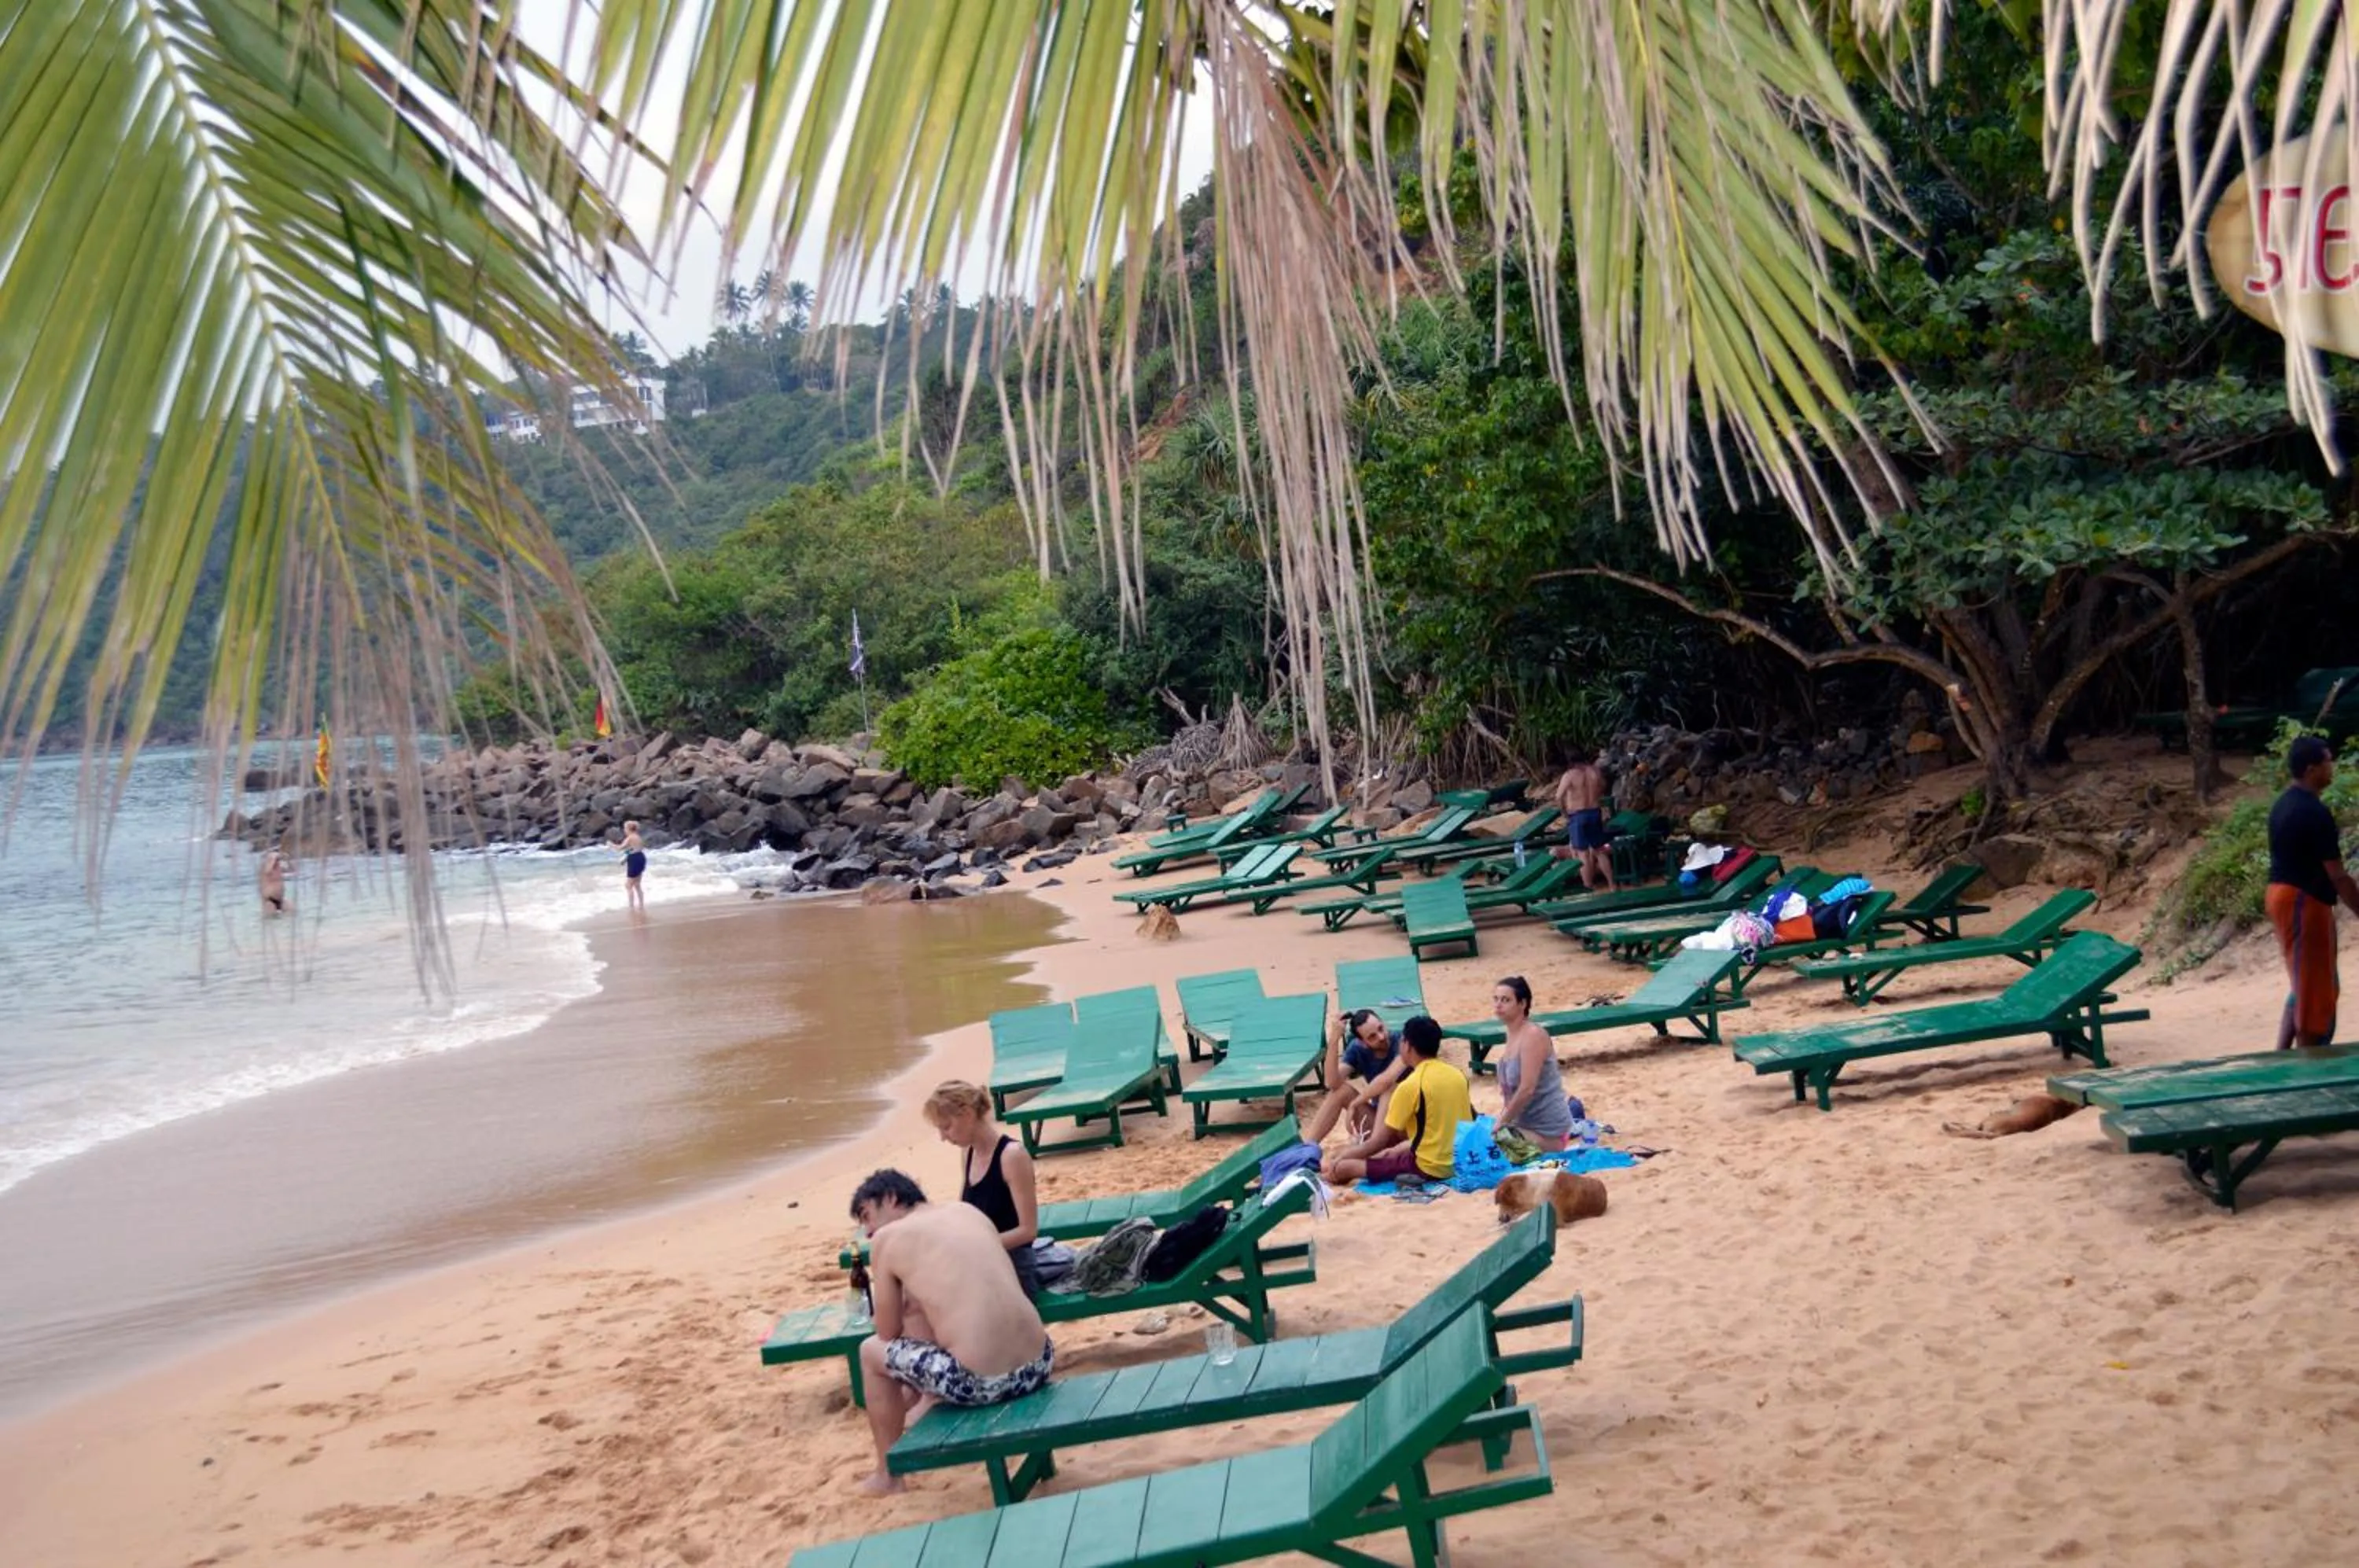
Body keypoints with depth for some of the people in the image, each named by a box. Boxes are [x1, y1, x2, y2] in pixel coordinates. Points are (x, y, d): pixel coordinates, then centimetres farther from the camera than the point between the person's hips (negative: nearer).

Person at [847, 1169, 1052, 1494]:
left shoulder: (886, 1238, 2)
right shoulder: (968, 1210, 18)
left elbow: (888, 1334, 9)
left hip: (980, 1381, -6)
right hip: (1039, 1362, 6)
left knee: (871, 1351, 21)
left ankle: (888, 1477, 31)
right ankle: (928, 1406, 56)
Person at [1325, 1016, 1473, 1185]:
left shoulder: (1410, 1085, -15)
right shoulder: (1457, 1075, 5)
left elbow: (1379, 1142, -10)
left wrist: (1341, 1158, 5)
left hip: (1428, 1169, -7)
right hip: (1459, 1162, 7)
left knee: (1340, 1168, -6)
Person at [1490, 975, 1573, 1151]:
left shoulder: (1533, 1035, -20)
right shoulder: (1513, 1035, 7)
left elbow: (1527, 1089, -23)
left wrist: (1501, 1124, -15)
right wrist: (1499, 1121, 6)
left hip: (1546, 1130, -9)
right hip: (1527, 1124, 9)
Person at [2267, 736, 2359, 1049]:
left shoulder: (2284, 804, 10)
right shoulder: (2315, 813, -20)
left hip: (2282, 894, 10)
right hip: (2304, 902, -10)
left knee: (2305, 983, 18)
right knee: (2315, 988, 0)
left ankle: (2282, 1056, 17)